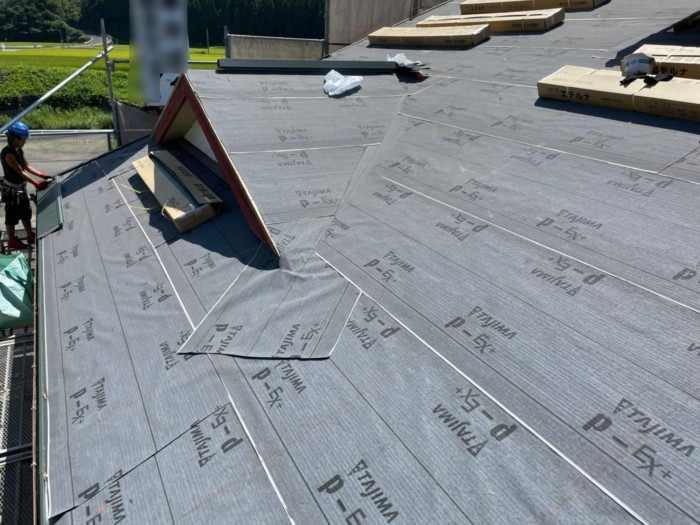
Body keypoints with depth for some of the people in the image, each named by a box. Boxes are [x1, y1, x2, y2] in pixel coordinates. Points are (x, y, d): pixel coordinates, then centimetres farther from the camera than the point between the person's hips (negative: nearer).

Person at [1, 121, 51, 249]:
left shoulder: (19, 150, 1)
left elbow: (27, 166, 8)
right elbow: (21, 172, -28)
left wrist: (42, 175, 0)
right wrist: (36, 184, -30)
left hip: (21, 187, 8)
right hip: (11, 189, -8)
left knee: (26, 212, 19)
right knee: (12, 215, 6)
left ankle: (30, 236, 34)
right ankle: (11, 240, 22)